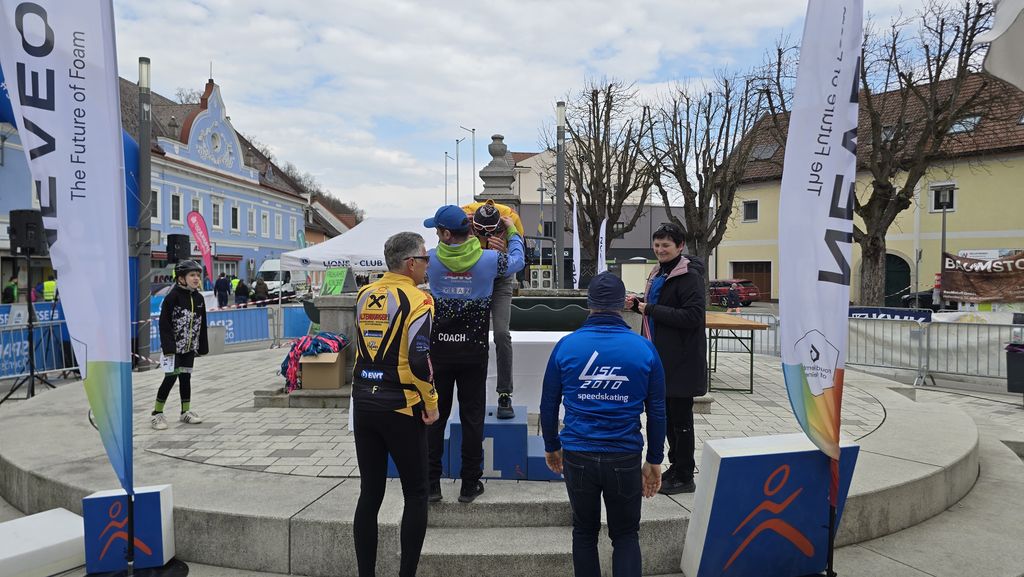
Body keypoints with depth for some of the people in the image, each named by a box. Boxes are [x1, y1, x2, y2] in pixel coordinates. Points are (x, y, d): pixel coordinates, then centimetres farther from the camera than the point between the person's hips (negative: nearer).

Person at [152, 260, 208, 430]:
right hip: (173, 347, -5)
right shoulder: (173, 296, -13)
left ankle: (186, 412, 23)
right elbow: (164, 323, -15)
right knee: (170, 378, -4)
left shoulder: (199, 298, 6)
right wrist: (168, 346, -20)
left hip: (189, 347, 6)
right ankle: (156, 414, 10)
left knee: (186, 378, 12)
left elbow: (202, 325, 11)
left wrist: (202, 347, 10)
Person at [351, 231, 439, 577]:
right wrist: (431, 403, -9)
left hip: (363, 403, 6)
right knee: (415, 495, 8)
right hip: (401, 407, -6)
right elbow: (419, 360, -20)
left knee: (369, 493, 14)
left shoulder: (364, 295, 8)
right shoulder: (417, 300, -13)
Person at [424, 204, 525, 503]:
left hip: (439, 350, 0)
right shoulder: (488, 259, -8)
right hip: (474, 352, 0)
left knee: (435, 416, 9)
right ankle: (469, 485, 15)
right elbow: (517, 260, 13)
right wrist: (513, 232, 30)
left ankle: (431, 483, 15)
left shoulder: (432, 259, -8)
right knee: (472, 417, 7)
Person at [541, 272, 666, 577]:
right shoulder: (644, 348, -5)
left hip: (577, 457, 0)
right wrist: (654, 461, 11)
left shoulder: (566, 345, -5)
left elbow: (548, 404, 2)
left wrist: (551, 446, 17)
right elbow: (656, 411, 0)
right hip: (625, 459, 0)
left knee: (585, 532, 20)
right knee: (625, 535, 17)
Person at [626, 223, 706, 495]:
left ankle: (685, 477, 14)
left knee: (681, 419, 1)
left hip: (681, 361, -9)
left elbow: (693, 315, -24)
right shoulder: (658, 274, 14)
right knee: (667, 416, 18)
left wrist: (650, 309, -21)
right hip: (662, 357, 9)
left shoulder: (689, 276, -15)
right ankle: (676, 466, 32)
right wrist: (638, 304, 4)